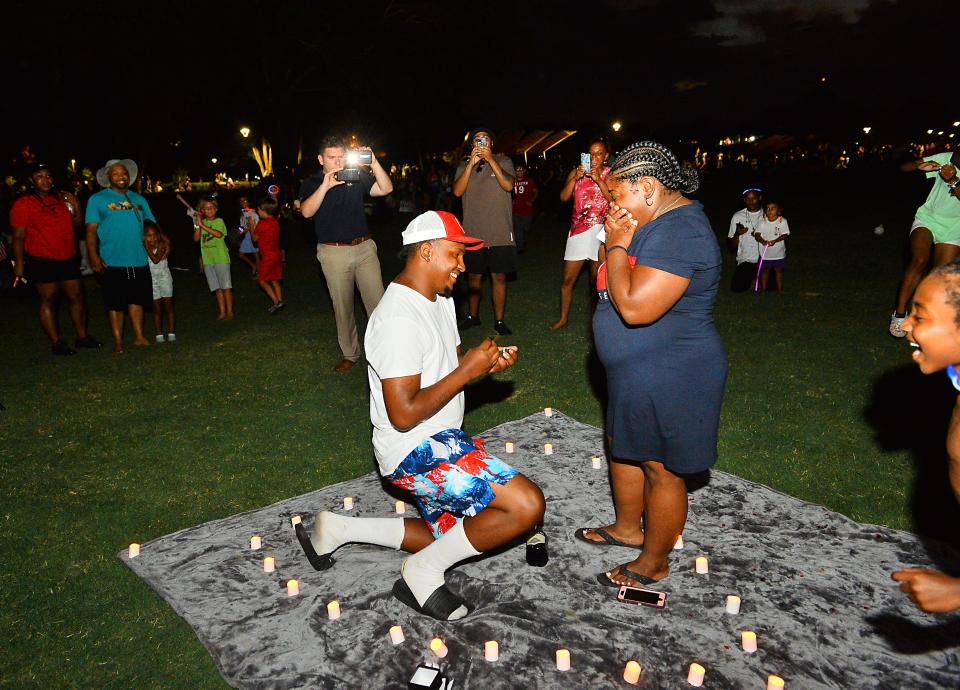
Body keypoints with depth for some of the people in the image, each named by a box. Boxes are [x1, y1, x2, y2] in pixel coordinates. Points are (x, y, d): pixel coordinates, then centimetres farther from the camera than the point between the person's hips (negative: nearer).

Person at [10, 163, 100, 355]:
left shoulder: (62, 198, 11)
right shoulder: (23, 204, -4)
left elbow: (76, 224, 19)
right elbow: (19, 236, -6)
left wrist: (76, 207, 2)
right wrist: (19, 263, -11)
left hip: (68, 258, 5)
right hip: (42, 261, -5)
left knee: (77, 297, 8)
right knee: (48, 301, 1)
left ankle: (82, 336, 20)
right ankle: (56, 343, 7)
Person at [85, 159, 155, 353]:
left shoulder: (138, 199, 14)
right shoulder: (97, 200, 1)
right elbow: (91, 230, -4)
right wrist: (93, 256, -13)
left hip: (139, 260, 4)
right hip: (113, 262, -4)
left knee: (137, 300, 11)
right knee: (116, 303, 0)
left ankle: (139, 336, 21)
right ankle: (118, 341, 9)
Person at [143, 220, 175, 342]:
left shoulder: (162, 245, -10)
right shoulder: (141, 248, -4)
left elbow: (156, 259, -21)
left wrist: (147, 246, -21)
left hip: (164, 278, -1)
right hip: (151, 280, 1)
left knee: (168, 307, 2)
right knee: (157, 309, 4)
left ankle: (171, 334, 6)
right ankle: (159, 335, 7)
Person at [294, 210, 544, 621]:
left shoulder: (440, 300, 8)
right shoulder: (398, 319, -24)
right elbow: (404, 414, -26)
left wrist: (488, 364, -4)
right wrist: (467, 371, -21)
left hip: (439, 443, 11)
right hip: (416, 451, -11)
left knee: (449, 540, 21)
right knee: (527, 505, -23)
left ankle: (338, 529, 25)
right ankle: (422, 575, -4)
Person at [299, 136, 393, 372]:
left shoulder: (358, 176, 6)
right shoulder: (311, 183, 1)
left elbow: (386, 189, -4)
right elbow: (307, 212, -17)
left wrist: (374, 164, -18)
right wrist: (325, 186, -29)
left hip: (364, 247, 1)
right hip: (333, 253, -1)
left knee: (377, 301, 2)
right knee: (342, 307, 7)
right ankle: (350, 354, 20)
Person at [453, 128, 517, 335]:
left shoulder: (503, 161, 3)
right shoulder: (464, 165, 8)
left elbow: (508, 185, -14)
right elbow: (457, 191, -7)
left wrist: (490, 159, -17)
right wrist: (471, 163, -14)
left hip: (500, 232, -2)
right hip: (473, 232, 2)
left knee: (499, 276, 2)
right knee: (474, 276, 11)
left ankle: (499, 320, 11)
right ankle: (472, 316, 27)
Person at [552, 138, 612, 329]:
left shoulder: (612, 174, 1)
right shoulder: (576, 172, 7)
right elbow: (564, 197, -3)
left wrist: (598, 180, -19)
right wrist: (575, 178, -16)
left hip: (601, 229, -2)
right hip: (578, 230, 2)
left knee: (597, 278, 1)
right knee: (567, 279, 4)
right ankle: (563, 318, 18)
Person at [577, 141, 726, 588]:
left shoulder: (678, 233, -26)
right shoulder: (660, 223, 8)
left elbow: (634, 307, -33)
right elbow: (610, 284, 15)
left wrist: (617, 246, -22)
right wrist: (616, 242, 0)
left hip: (668, 379, -11)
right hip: (638, 370, 11)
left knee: (661, 468, 7)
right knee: (624, 446, 24)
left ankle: (654, 562, 26)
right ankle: (628, 527, 46)